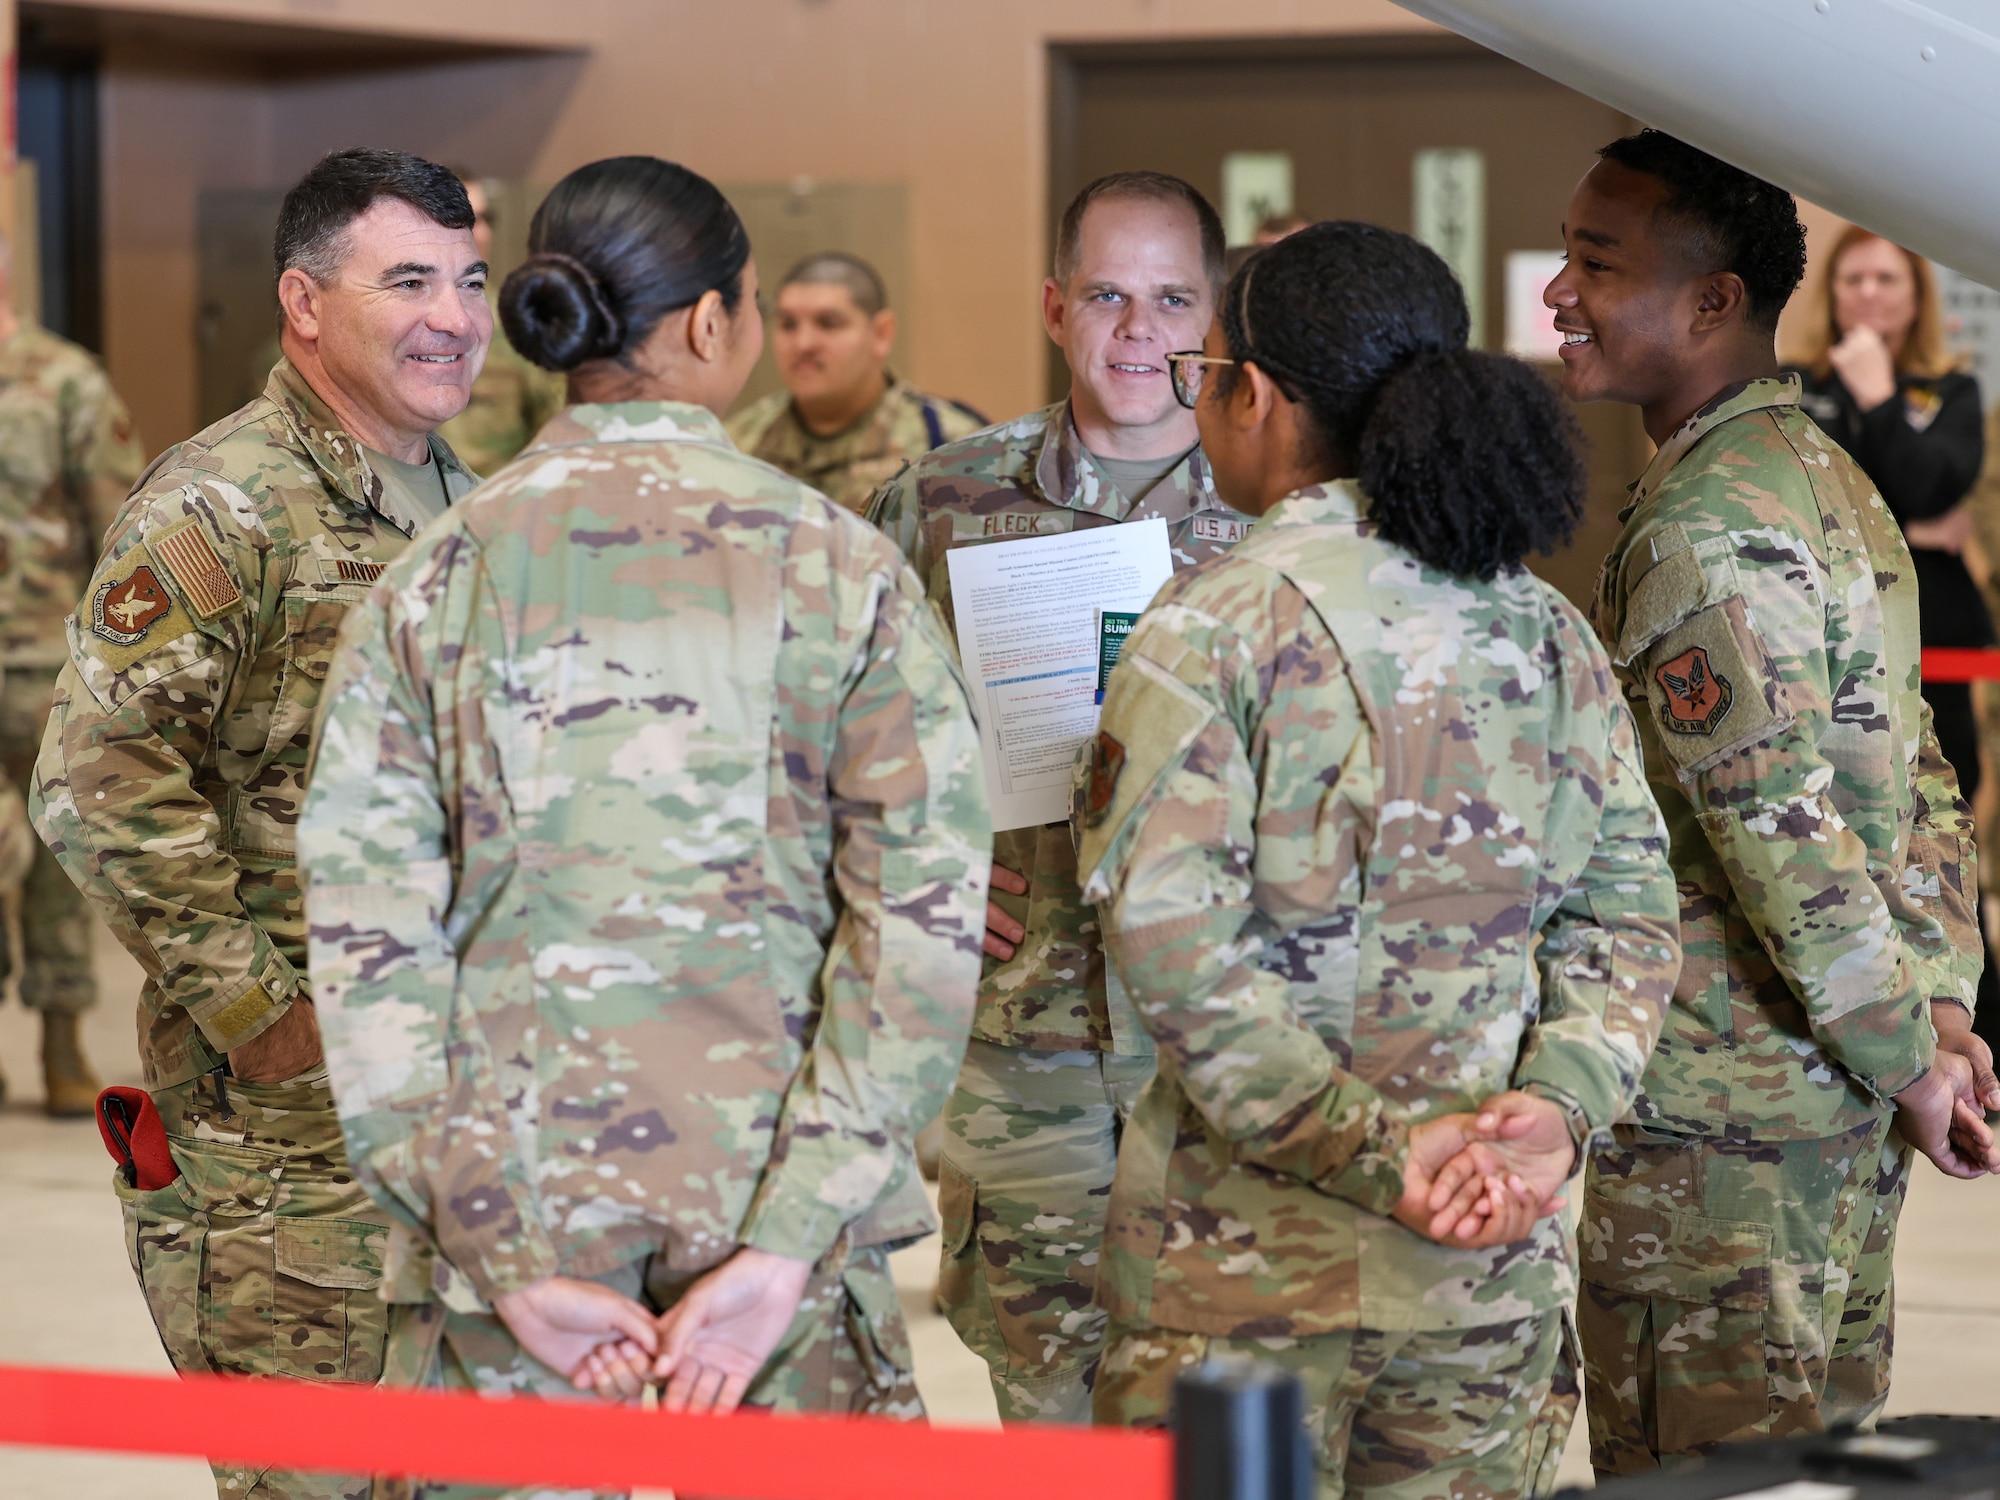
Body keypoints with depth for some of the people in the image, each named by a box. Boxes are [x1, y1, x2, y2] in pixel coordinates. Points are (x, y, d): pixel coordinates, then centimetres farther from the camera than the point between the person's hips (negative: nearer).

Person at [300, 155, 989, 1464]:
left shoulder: (435, 578, 1)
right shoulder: (836, 564, -2)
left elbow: (366, 929, -5)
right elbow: (924, 913, -10)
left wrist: (504, 1259, -5)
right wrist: (791, 1244, -11)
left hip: (513, 1171, 1)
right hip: (769, 1156, -1)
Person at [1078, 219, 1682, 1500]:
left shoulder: (1215, 624, -9)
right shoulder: (1544, 628, 7)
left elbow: (1167, 932, -18)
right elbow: (1629, 907, 3)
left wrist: (1367, 1145, -18)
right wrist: (1560, 1104, -10)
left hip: (1246, 1253, -4)